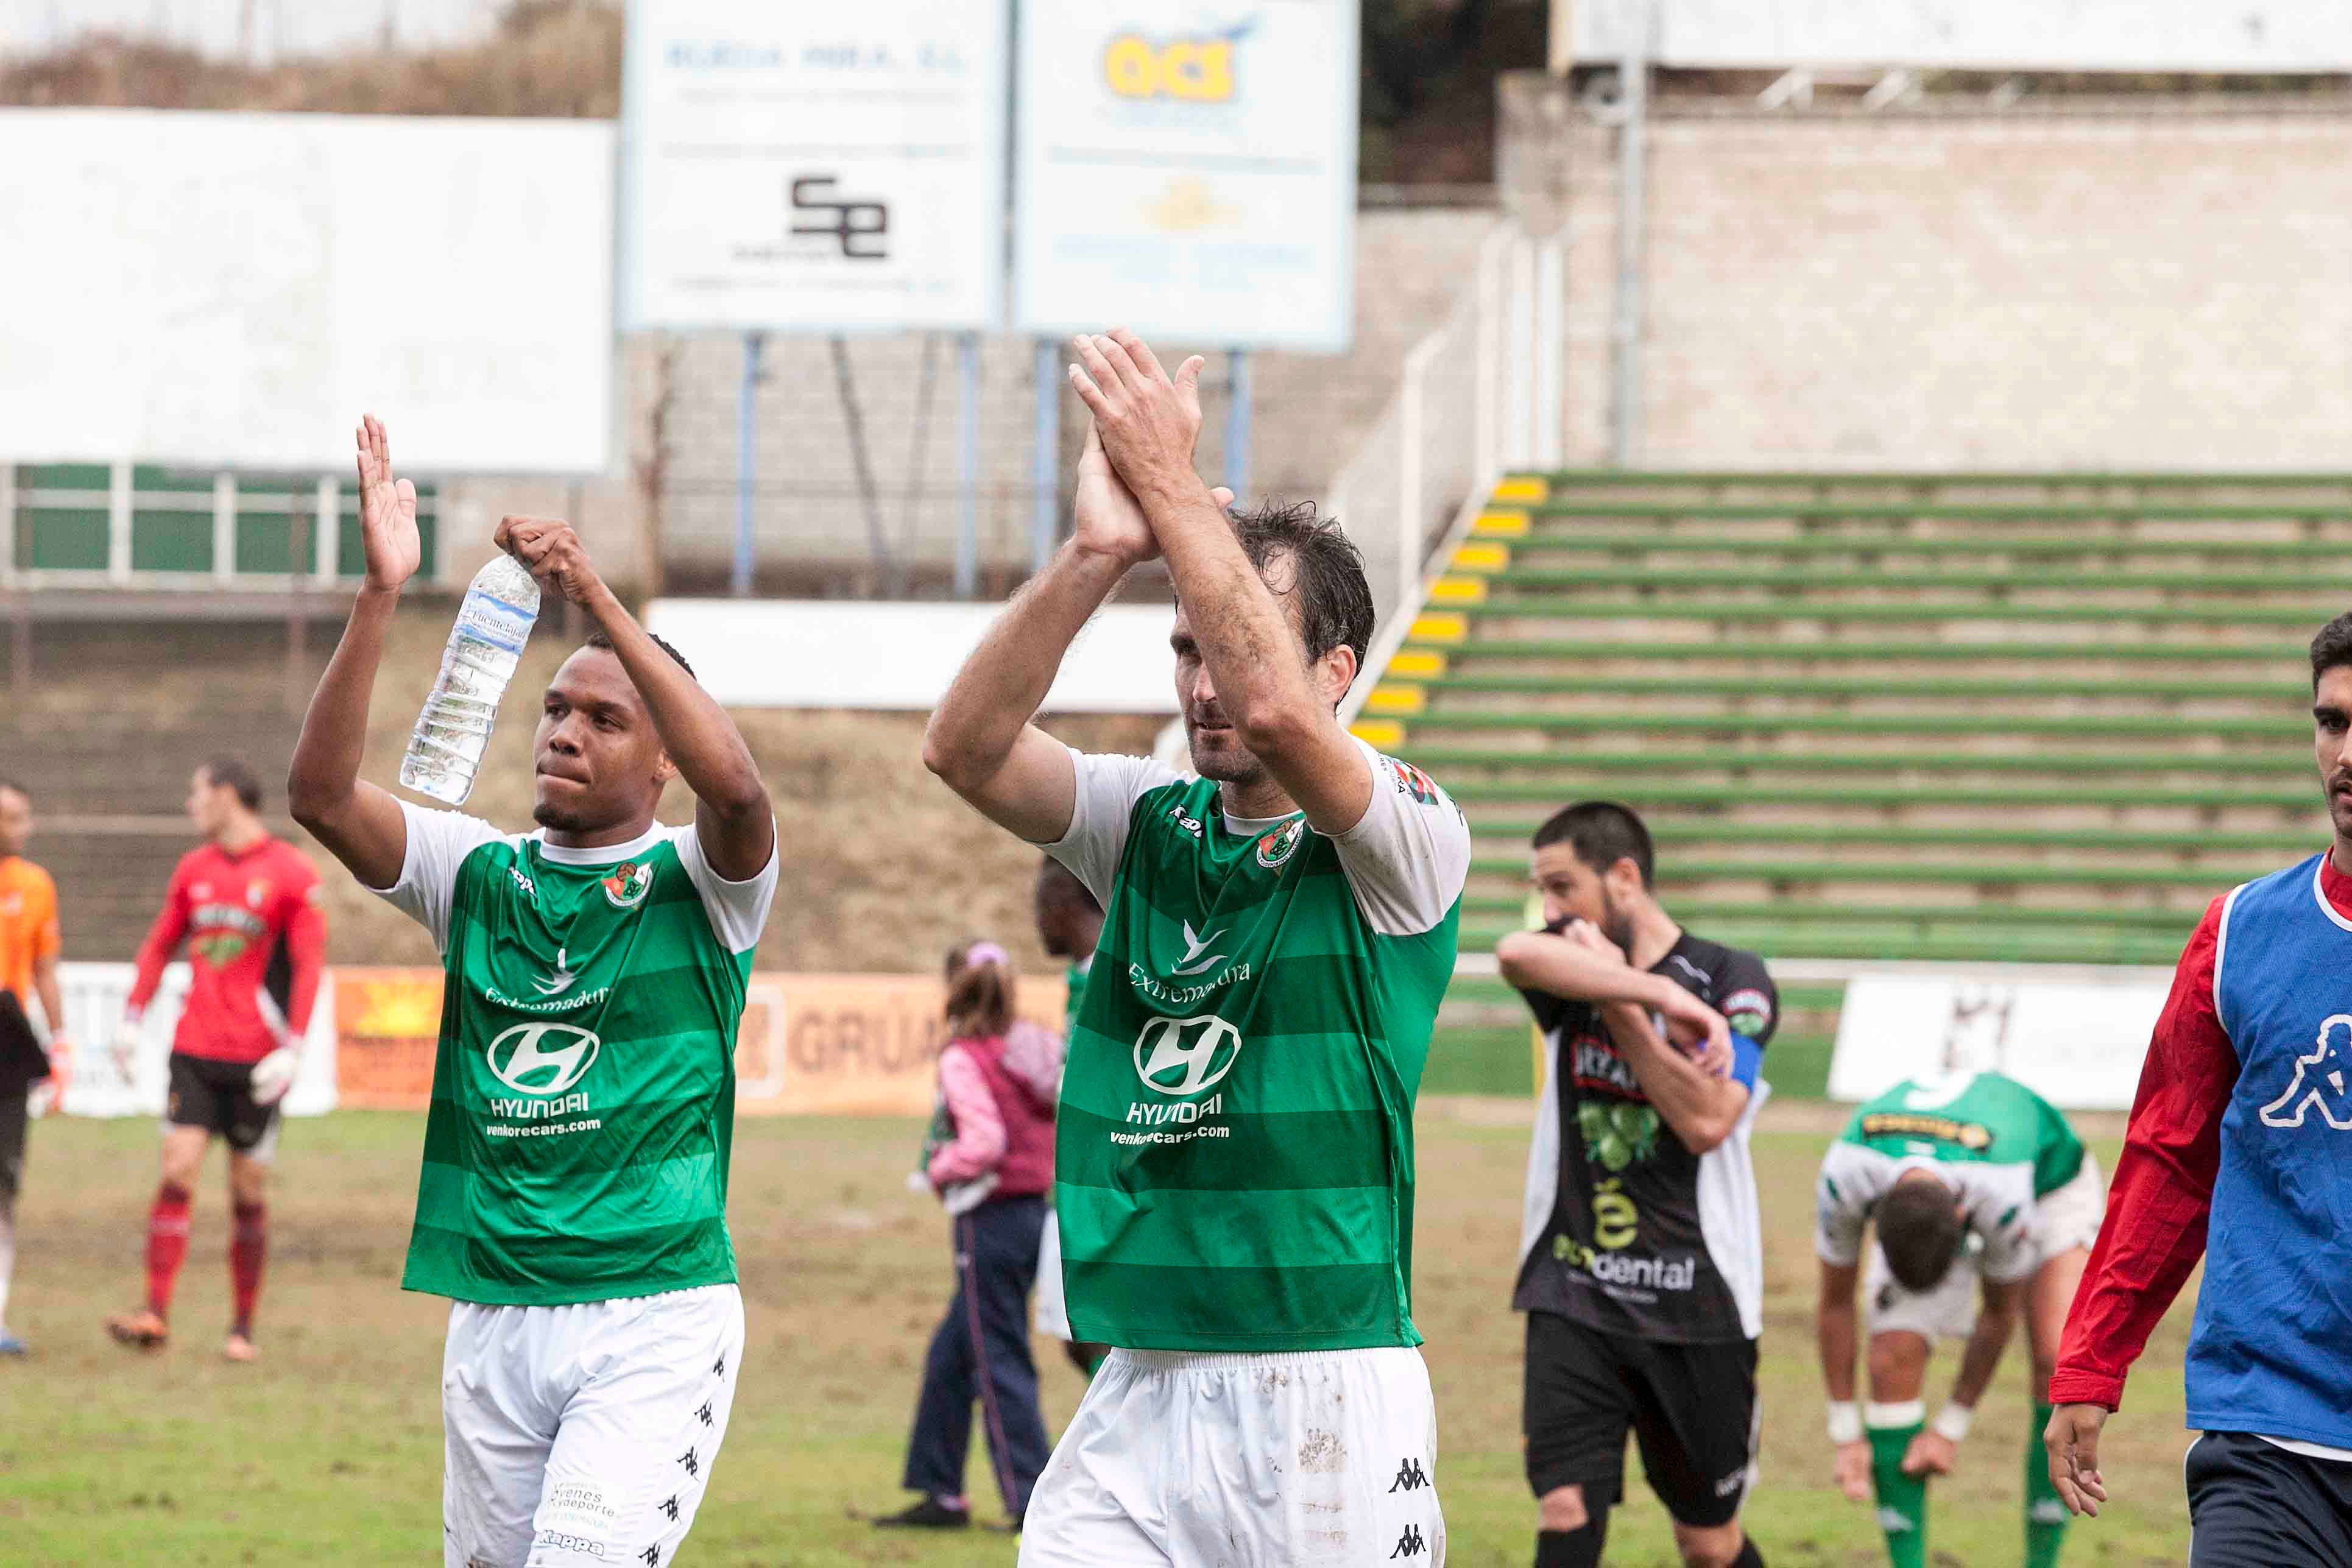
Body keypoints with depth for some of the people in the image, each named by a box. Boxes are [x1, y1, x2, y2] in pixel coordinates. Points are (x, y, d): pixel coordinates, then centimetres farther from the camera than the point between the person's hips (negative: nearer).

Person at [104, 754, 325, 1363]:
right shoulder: (194, 869, 12)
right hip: (193, 1053, 4)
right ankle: (156, 1314, -15)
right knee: (176, 1173, -9)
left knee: (248, 1192, 2)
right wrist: (132, 1020, 12)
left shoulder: (291, 873, -5)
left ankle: (243, 1328, 12)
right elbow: (160, 945, 20)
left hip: (257, 1062, -4)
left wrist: (292, 1049, -15)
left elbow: (309, 965, -7)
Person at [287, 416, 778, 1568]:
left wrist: (597, 600, -27)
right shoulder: (481, 875, 10)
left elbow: (735, 784, -23)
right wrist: (379, 596, -17)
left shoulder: (699, 886, 0)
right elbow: (321, 793, -5)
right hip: (493, 1316, 5)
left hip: (658, 1316, -5)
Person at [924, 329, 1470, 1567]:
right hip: (1139, 1395, 4)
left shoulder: (1407, 838, -4)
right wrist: (1099, 553, -18)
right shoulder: (1147, 825, 12)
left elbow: (1275, 717, -24)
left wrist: (1178, 495, -18)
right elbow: (964, 748, -5)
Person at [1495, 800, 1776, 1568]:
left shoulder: (1732, 979, -3)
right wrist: (1663, 996, -27)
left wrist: (1620, 1002, -14)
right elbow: (1516, 954, -21)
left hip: (1696, 1301, -2)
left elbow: (1706, 1119, -17)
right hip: (1574, 1299, 2)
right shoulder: (1576, 965, 5)